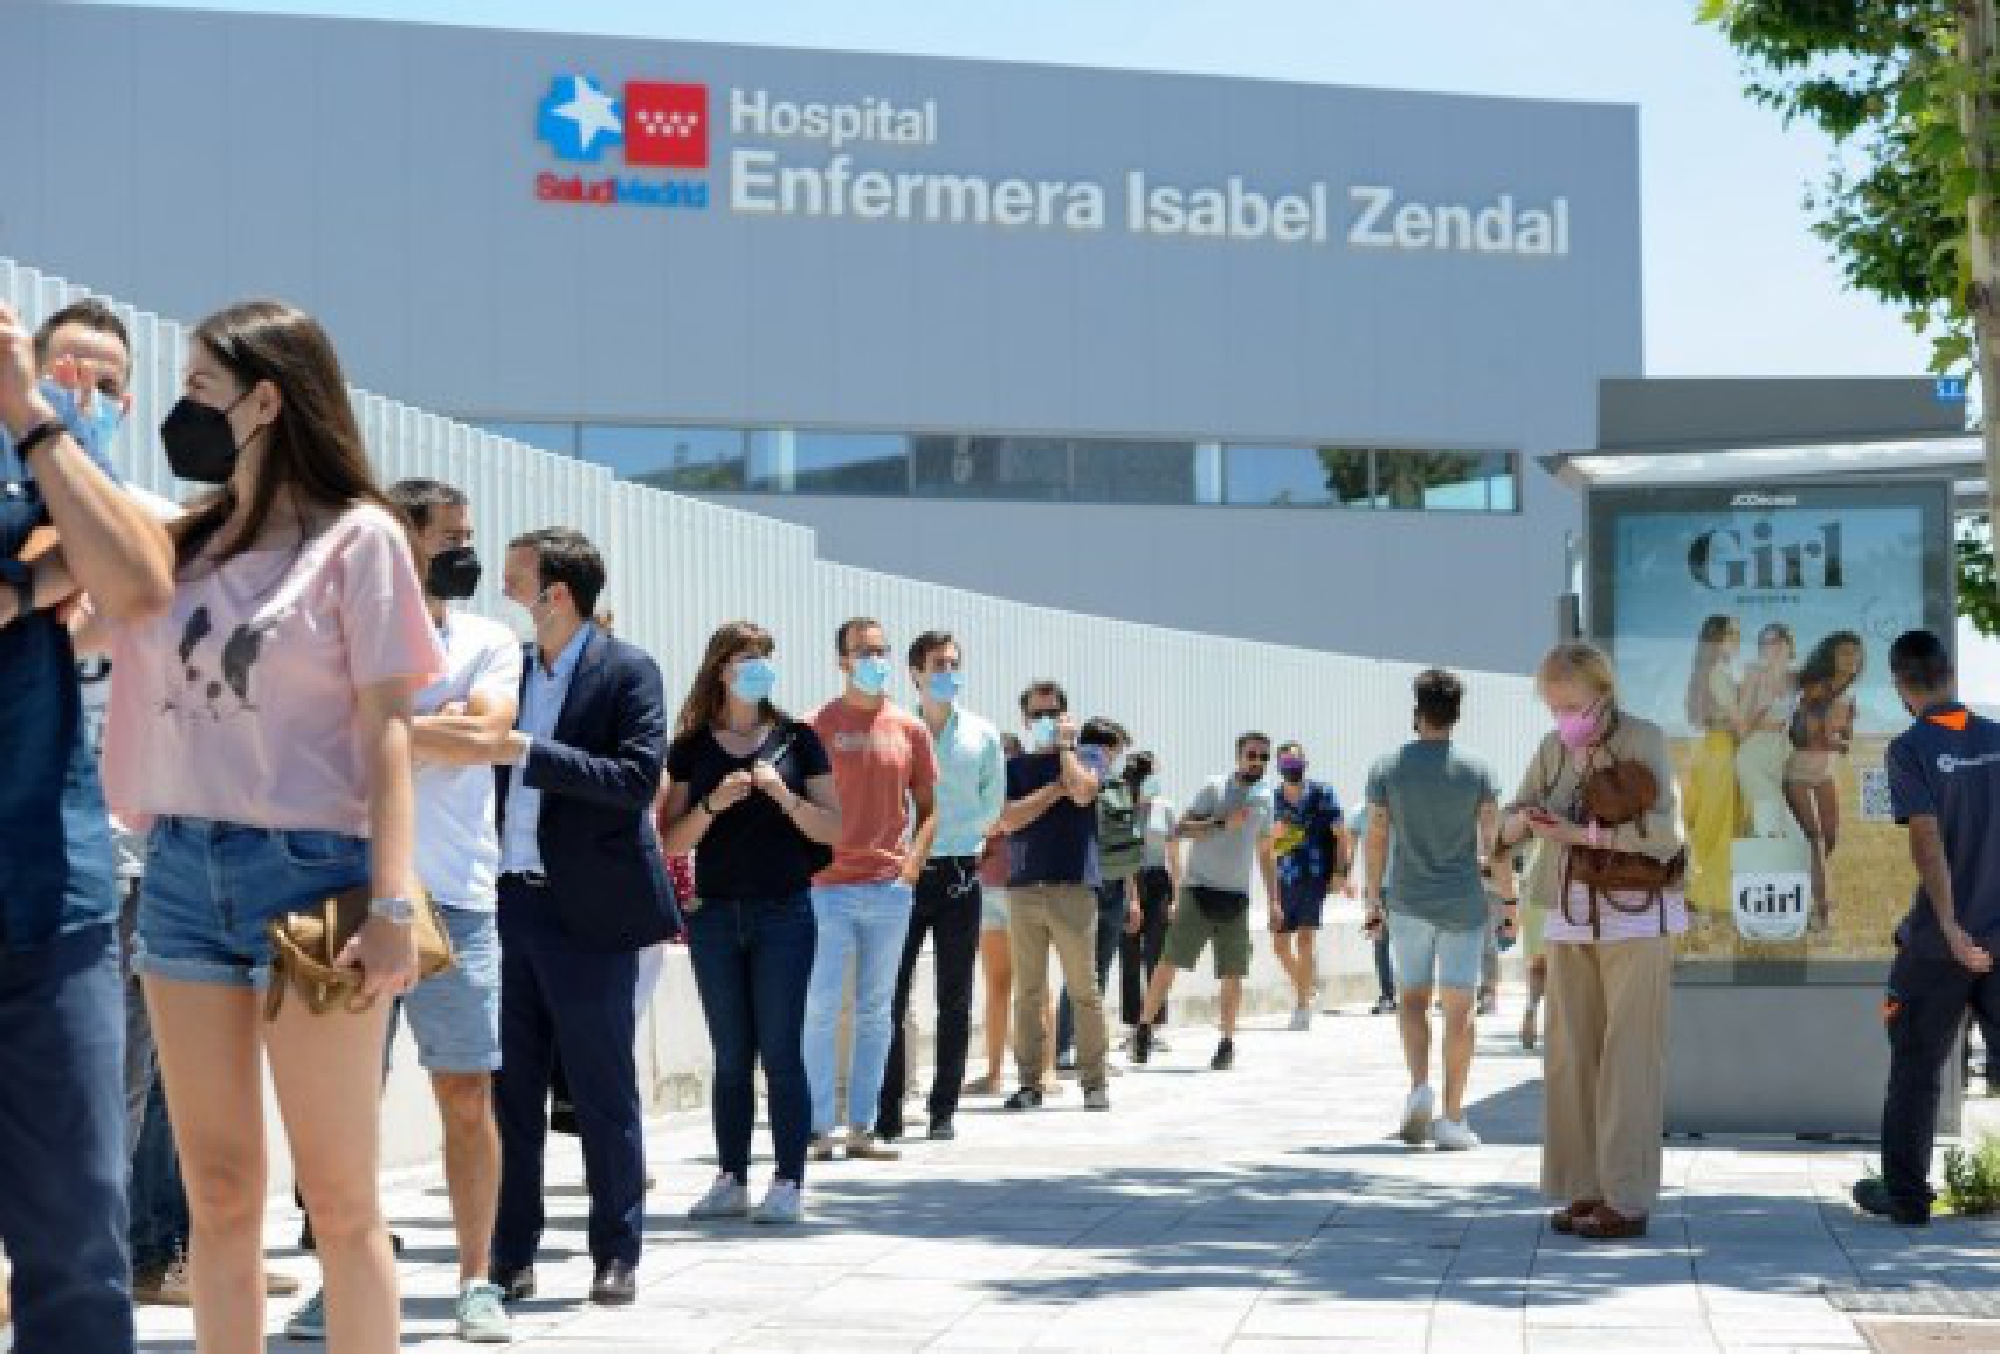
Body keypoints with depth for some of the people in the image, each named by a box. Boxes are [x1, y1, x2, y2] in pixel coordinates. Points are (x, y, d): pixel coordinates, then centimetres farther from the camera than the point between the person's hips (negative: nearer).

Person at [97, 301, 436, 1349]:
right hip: (181, 869, 6)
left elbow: (386, 732, -6)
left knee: (340, 1201, -1)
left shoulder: (356, 537, -2)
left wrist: (391, 906, -14)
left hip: (307, 869, -5)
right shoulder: (186, 542, 14)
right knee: (219, 1196, 7)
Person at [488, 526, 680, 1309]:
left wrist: (528, 752, -20)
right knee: (509, 1089, 8)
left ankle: (617, 1257, 10)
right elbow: (495, 772, 15)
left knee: (604, 1094, 2)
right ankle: (511, 1256, 15)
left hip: (588, 913, -5)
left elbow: (637, 778, -16)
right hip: (510, 904, 5)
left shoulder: (627, 672, -4)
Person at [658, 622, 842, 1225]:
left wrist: (781, 793, -14)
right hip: (714, 914, 2)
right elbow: (671, 841, 4)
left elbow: (832, 829, 1)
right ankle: (731, 1180, 13)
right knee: (730, 1055, 7)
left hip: (784, 911, -2)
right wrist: (713, 804, -12)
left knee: (781, 1052, -3)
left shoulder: (797, 739, 3)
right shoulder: (691, 748, 7)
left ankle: (788, 1183, 1)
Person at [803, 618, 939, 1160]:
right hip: (828, 887, -3)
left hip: (890, 888, 3)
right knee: (821, 1009, -4)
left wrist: (913, 863, 0)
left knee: (875, 1011, 7)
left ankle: (863, 1129, 12)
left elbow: (928, 806, 14)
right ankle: (817, 1129, -1)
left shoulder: (910, 729, 8)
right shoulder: (819, 725, 0)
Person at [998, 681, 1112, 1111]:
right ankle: (1031, 1081, 8)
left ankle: (1095, 1081, 1)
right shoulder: (1015, 767, 13)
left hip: (1073, 886, -2)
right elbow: (1008, 819, -1)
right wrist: (1057, 787, -4)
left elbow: (1082, 792, -14)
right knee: (1028, 992, 3)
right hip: (1023, 887, 2)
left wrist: (1064, 744, -1)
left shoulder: (1083, 758, 8)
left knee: (1084, 990, -3)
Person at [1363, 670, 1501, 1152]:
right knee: (1458, 1008, 3)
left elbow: (1376, 839, 0)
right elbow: (1493, 839, 1)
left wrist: (1373, 895, 11)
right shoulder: (1475, 771, -4)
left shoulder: (1388, 769, -3)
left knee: (1412, 999, 14)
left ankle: (1420, 1087, -9)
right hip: (1464, 904, 0)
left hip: (1409, 903, 1)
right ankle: (1452, 1119, 2)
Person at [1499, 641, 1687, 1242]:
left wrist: (1577, 833, -24)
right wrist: (1522, 820, -12)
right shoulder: (1555, 747, 8)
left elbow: (1666, 832, -20)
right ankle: (1586, 1189, 10)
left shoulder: (1643, 740, -8)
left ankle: (1628, 1200, -4)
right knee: (1571, 1056, 4)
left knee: (1629, 1057, -6)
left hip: (1635, 916, -6)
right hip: (1572, 918, 6)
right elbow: (1511, 821, 13)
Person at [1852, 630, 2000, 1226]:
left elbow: (1927, 839, -18)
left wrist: (1950, 927, -19)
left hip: (1942, 938, -3)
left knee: (1916, 1069, 8)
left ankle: (1906, 1194, 14)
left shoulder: (1910, 749, -9)